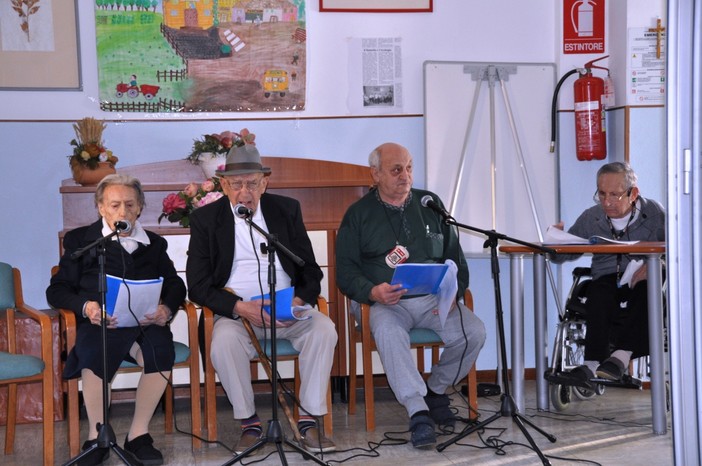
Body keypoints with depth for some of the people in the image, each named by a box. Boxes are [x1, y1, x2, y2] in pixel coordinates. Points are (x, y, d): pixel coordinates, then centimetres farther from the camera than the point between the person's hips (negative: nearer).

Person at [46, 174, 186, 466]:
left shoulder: (154, 244, 26)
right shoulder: (80, 240, 18)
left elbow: (175, 286, 18)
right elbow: (56, 290, 10)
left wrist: (167, 308, -7)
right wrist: (85, 307, -12)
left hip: (144, 323, 2)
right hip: (100, 323, -1)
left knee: (160, 349, -34)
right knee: (94, 351, -37)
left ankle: (139, 433, -19)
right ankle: (96, 435, -19)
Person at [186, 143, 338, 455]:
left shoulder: (287, 210, 8)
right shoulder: (205, 219, 1)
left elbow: (310, 270, 10)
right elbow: (198, 286, -4)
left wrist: (300, 301, -13)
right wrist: (240, 308, -19)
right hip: (236, 310, -2)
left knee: (324, 329, -26)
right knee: (223, 341, -33)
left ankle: (310, 420, -17)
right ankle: (249, 423, -15)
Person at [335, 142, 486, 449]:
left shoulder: (430, 205, 16)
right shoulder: (358, 214, 8)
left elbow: (455, 255, 16)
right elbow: (346, 271, 2)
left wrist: (453, 292, -3)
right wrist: (372, 292, -19)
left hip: (434, 298, 3)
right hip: (385, 302, -3)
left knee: (474, 332, -23)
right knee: (387, 332, -37)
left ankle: (436, 390, 3)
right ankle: (418, 413, -33)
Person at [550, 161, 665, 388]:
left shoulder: (654, 213, 4)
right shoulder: (590, 218, 11)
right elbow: (562, 255, 13)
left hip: (643, 280, -1)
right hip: (607, 279, 1)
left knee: (647, 291, -37)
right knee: (598, 294, -35)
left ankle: (621, 357, -44)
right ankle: (592, 364, -46)